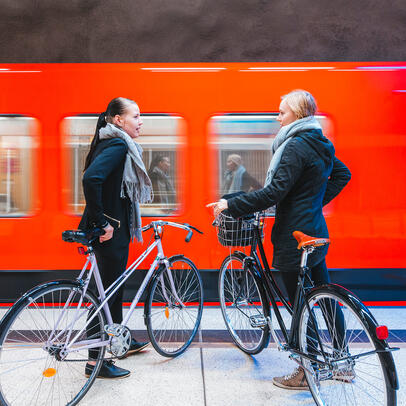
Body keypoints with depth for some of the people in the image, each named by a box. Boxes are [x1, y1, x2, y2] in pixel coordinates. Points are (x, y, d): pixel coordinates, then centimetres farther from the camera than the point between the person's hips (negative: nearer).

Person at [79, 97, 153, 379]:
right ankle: (96, 360, 11)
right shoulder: (117, 145, -18)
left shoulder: (118, 144, 13)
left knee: (115, 286, 21)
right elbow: (90, 178, -33)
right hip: (110, 230, -10)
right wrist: (102, 223, -27)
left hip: (115, 227, 10)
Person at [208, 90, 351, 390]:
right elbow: (343, 174, 24)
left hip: (295, 236, -10)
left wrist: (231, 205, -20)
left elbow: (273, 192, -25)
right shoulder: (320, 143, 11)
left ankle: (306, 374, 17)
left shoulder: (296, 146, -18)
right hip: (316, 231, 10)